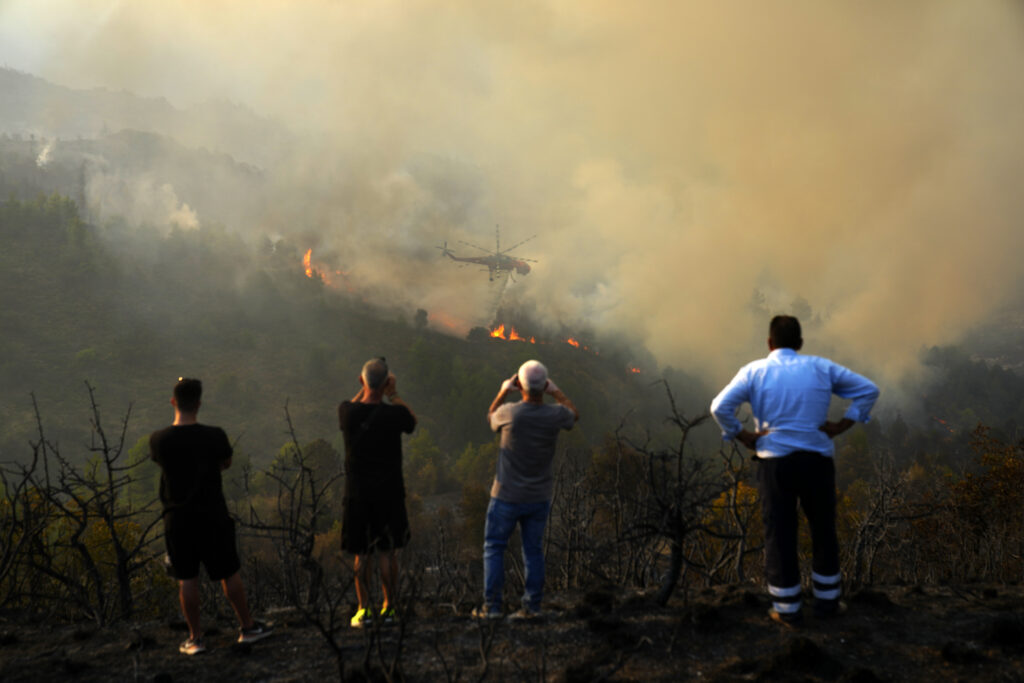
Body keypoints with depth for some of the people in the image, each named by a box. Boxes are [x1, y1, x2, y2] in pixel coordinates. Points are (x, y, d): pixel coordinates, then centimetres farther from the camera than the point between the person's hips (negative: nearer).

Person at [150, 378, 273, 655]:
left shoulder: (158, 439, -10)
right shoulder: (214, 436, -14)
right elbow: (226, 463, 3)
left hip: (177, 519, 1)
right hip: (212, 515, -1)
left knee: (186, 579, 10)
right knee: (229, 573, 13)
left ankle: (195, 638, 17)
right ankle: (247, 627, 25)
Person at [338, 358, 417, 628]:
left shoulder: (348, 411, -9)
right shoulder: (394, 414, -14)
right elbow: (412, 422, 9)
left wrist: (363, 389, 14)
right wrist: (393, 394, 10)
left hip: (357, 494, 1)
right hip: (389, 493, -1)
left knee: (360, 554, 11)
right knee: (387, 551, 10)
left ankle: (364, 609, 15)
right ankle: (388, 608, 15)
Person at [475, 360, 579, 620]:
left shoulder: (509, 412, -19)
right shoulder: (555, 415, -11)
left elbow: (491, 417, 7)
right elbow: (575, 414, 15)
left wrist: (502, 392, 11)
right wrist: (556, 392, 19)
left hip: (507, 496, -3)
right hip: (540, 497, 3)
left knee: (494, 548, 10)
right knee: (533, 550, 13)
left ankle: (492, 606, 10)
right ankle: (532, 606, 15)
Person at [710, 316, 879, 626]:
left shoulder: (754, 371, -1)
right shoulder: (821, 367, 6)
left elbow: (720, 406, -13)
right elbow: (868, 389, 6)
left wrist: (742, 436, -2)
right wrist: (842, 425, 3)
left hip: (775, 461, -1)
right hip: (817, 460, 2)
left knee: (779, 534, 6)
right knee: (823, 530, 17)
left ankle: (787, 609, 12)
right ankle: (827, 600, 27)